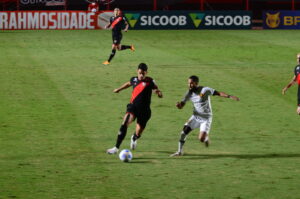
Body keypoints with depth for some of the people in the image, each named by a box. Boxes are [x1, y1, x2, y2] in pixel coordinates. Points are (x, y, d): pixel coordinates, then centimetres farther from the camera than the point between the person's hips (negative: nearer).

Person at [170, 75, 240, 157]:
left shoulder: (205, 90, -19)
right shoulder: (189, 93, -4)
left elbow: (218, 93, -22)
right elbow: (181, 106, -2)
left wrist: (229, 96, -36)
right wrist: (178, 104, -27)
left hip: (206, 118, -5)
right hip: (196, 117, 5)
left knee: (201, 139, -16)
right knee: (184, 131, -10)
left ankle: (206, 138, 22)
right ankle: (180, 151, 6)